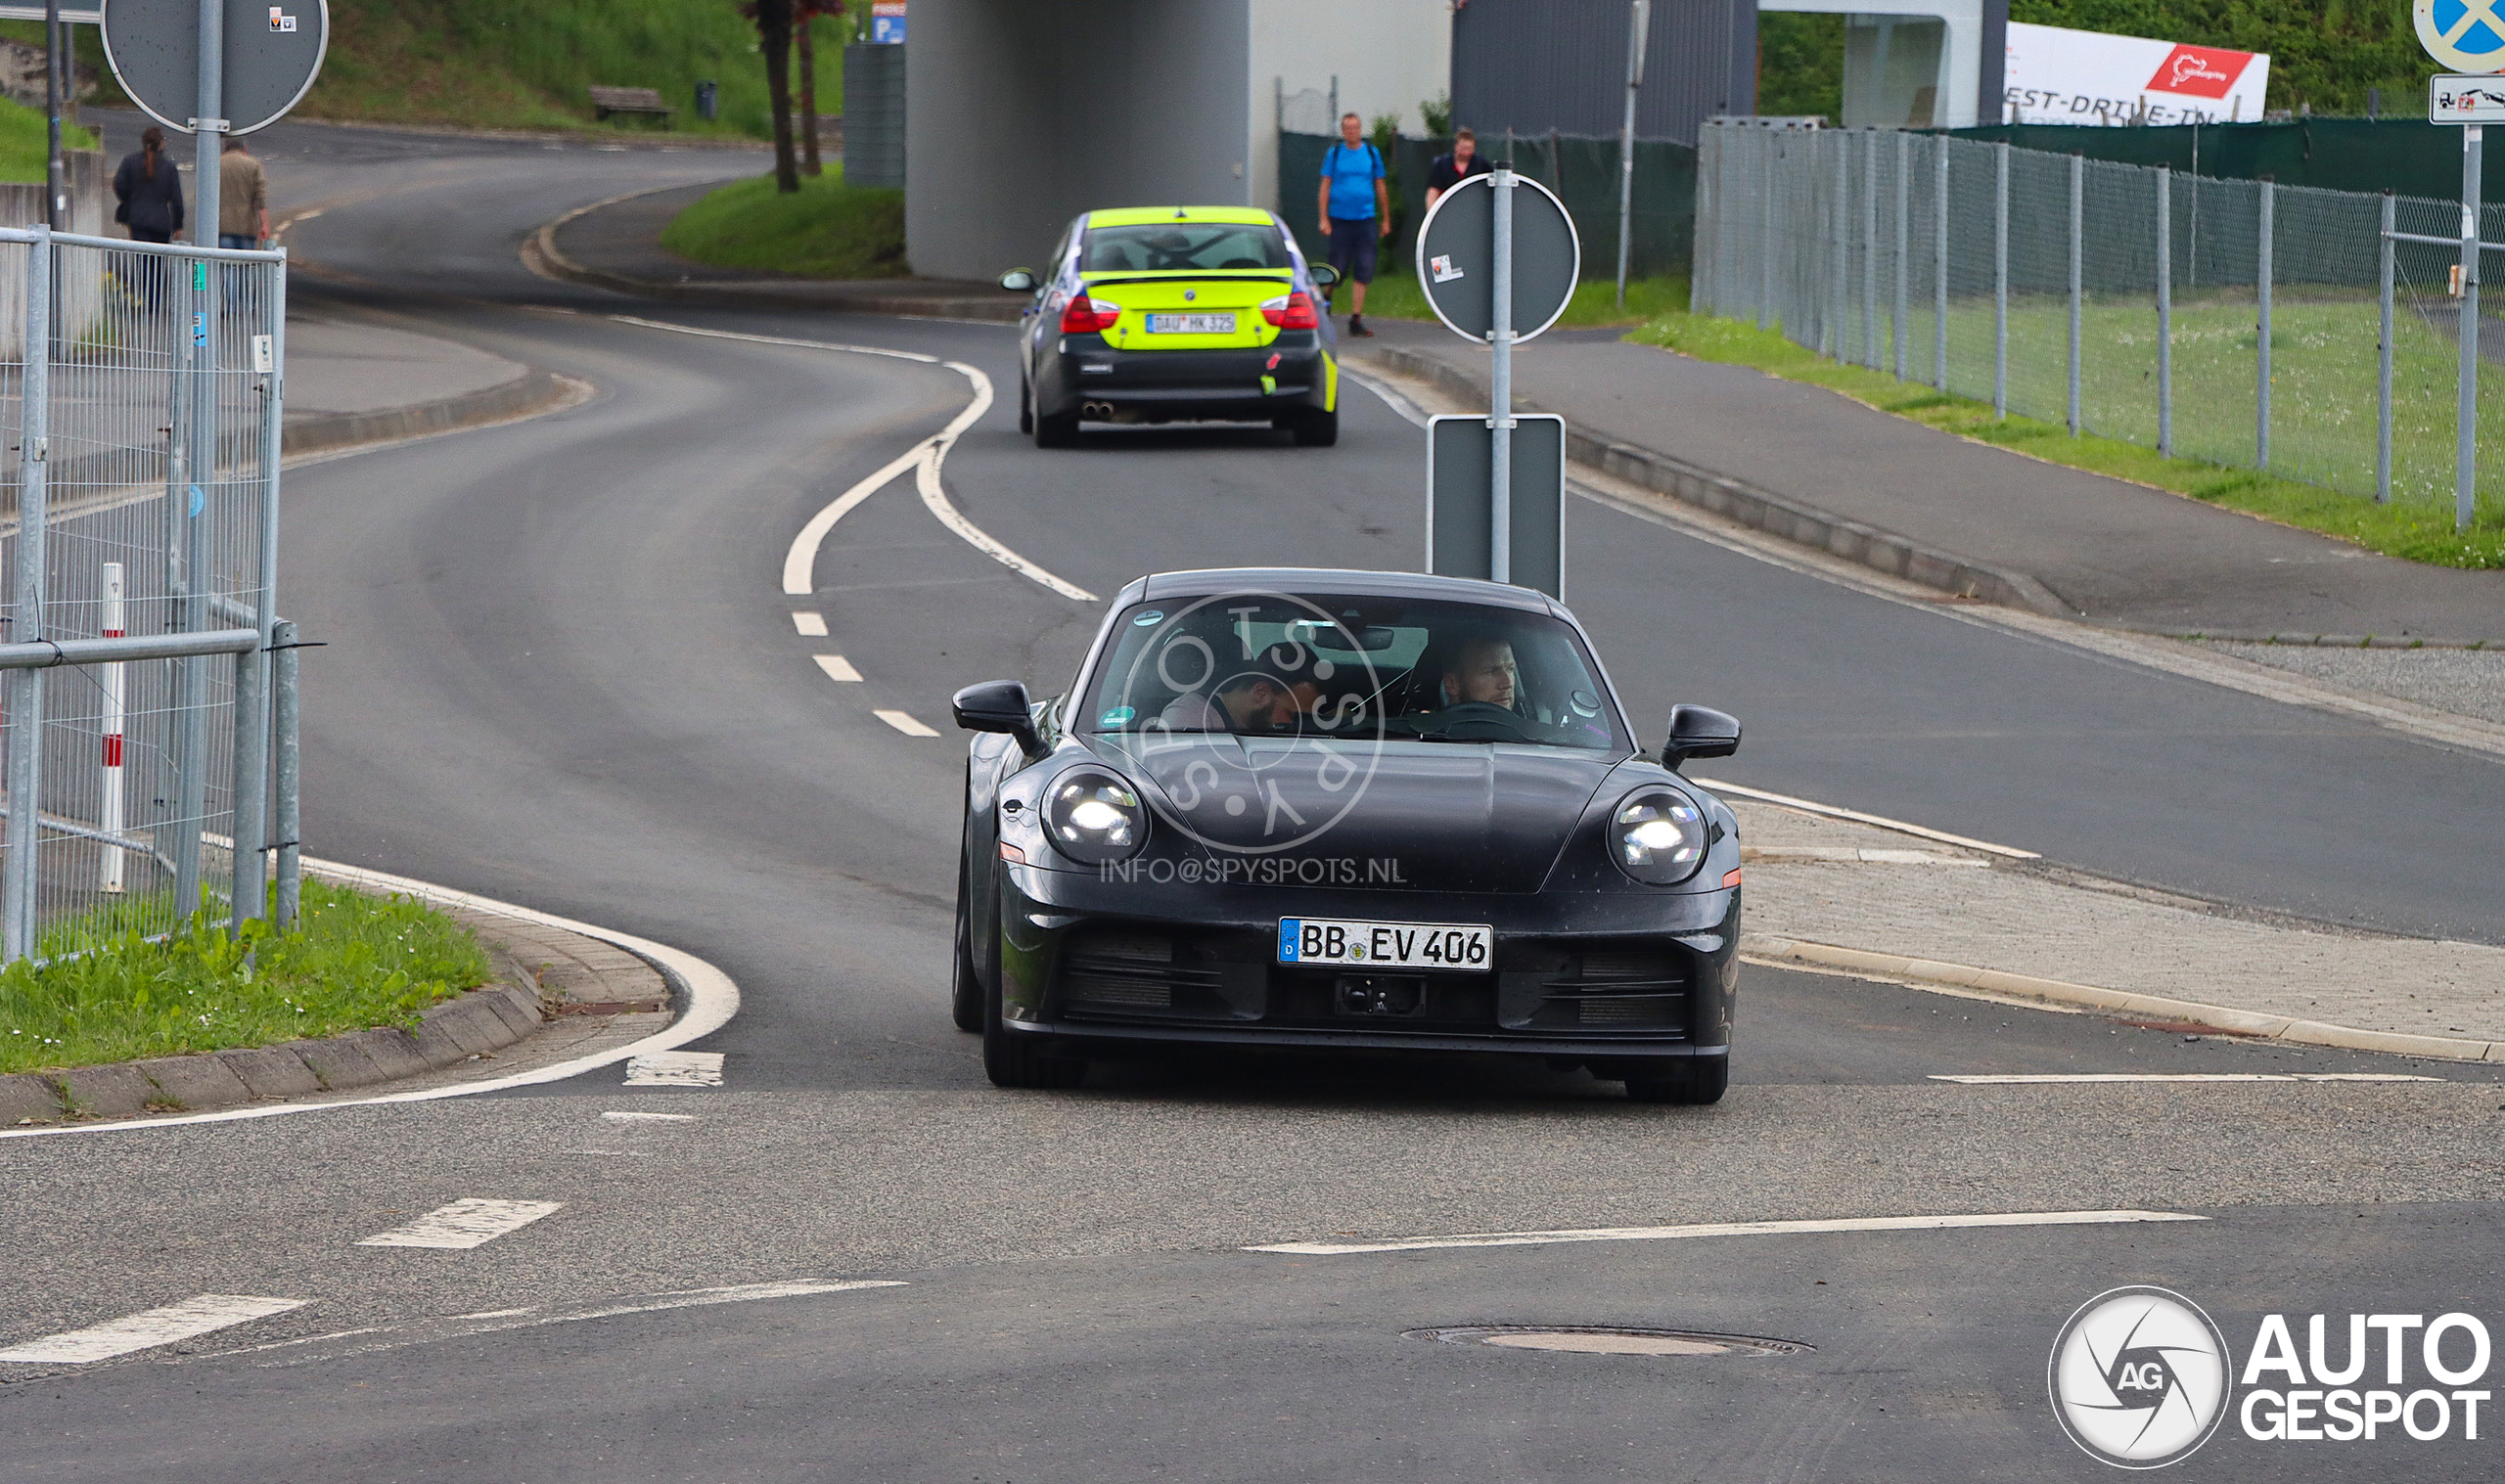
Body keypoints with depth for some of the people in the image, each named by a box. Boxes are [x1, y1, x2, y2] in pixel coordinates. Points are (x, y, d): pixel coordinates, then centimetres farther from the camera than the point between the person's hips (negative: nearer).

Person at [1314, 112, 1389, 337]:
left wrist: (1386, 219, 14)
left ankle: (1356, 319, -1)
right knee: (1339, 269, -1)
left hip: (1365, 219, 1)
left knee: (1363, 272, -5)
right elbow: (1325, 187, 2)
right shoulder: (1334, 154, 3)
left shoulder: (1372, 153, 7)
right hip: (1340, 218, -1)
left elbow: (1380, 187, 14)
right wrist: (1323, 219, -6)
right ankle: (1326, 296, 31)